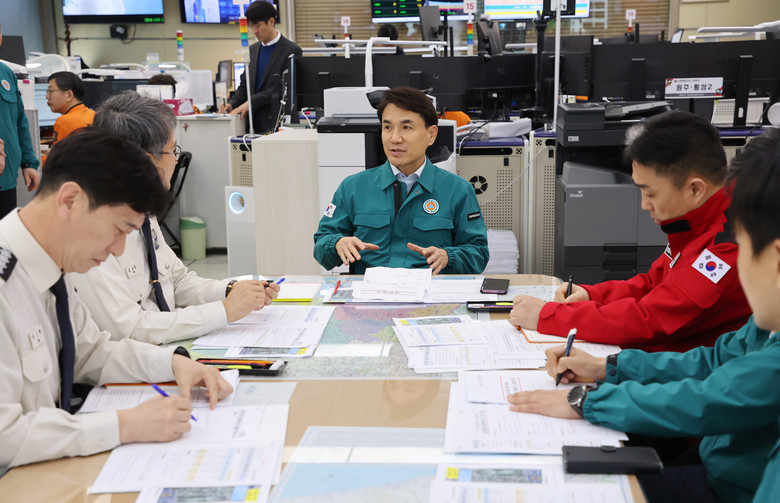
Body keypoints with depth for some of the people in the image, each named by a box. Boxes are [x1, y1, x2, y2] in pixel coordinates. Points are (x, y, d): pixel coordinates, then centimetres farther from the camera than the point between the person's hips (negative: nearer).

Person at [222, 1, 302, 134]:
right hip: (253, 124, 5)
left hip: (275, 124, -5)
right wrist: (232, 104, -1)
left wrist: (250, 102, -19)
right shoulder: (252, 50, 17)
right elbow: (245, 84, 18)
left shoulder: (292, 51, -5)